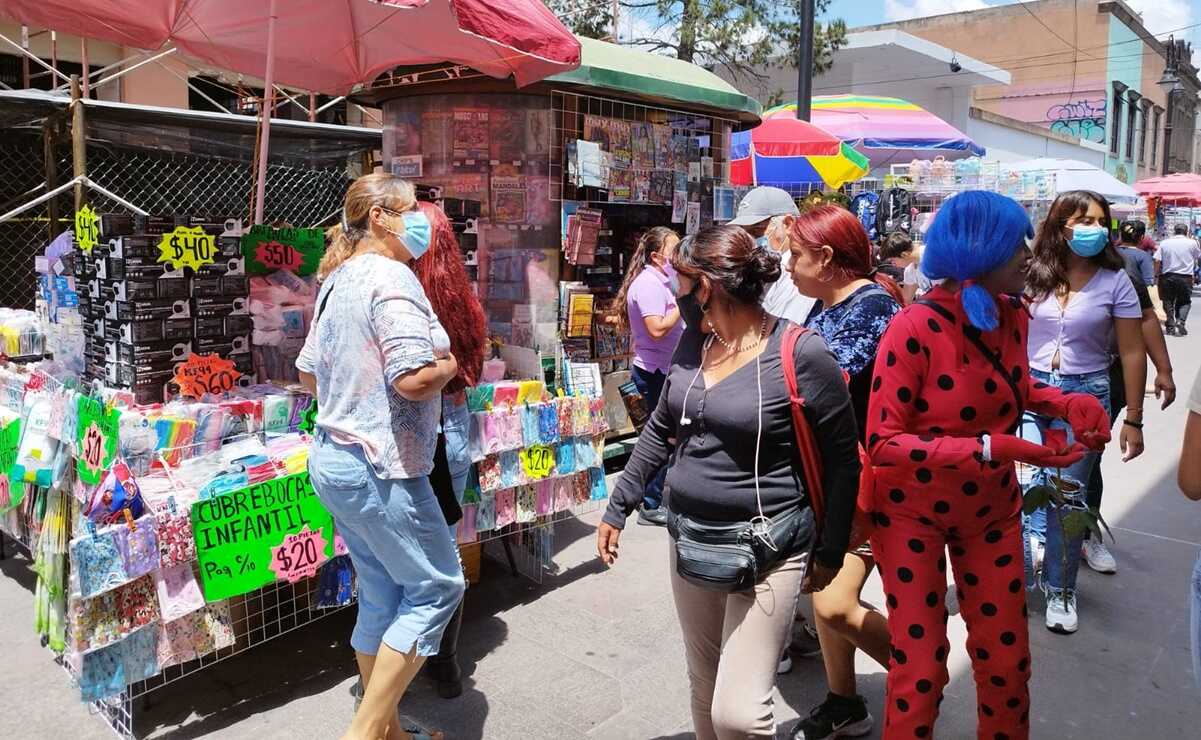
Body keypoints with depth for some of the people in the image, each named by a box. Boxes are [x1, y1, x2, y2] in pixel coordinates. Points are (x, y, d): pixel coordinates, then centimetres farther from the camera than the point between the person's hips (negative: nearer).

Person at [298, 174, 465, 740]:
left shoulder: (338, 280, 13)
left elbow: (308, 374, 19)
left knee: (381, 595, 18)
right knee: (437, 586, 4)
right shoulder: (391, 278, -17)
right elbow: (413, 379, -28)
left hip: (334, 458, 10)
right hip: (380, 467, -10)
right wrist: (450, 366, -8)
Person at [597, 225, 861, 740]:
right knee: (703, 689, 20)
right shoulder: (694, 339, 3)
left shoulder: (801, 355, -17)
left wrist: (830, 552, -2)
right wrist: (618, 508, 15)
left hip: (765, 549, -6)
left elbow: (842, 459, -8)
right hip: (689, 539, 7)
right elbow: (660, 429, 14)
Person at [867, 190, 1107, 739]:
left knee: (1006, 658, 15)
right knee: (921, 665, 5)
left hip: (991, 507, 6)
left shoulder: (1012, 314, -4)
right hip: (913, 512, -6)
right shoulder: (915, 329, -25)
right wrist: (990, 447, -33)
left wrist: (1067, 403, -4)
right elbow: (882, 443, -27)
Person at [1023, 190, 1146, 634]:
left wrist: (1133, 421, -2)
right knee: (1028, 482, -16)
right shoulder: (1032, 276, -1)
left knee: (1069, 493, 5)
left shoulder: (1114, 281, -2)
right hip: (1029, 389, 1)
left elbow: (1132, 353, 0)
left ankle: (1060, 591, 20)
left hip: (1086, 394, 0)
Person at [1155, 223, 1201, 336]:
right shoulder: (1192, 243, 0)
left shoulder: (1164, 243, 2)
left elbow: (1157, 261, -4)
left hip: (1168, 276, 1)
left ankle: (1170, 326, 11)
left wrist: (1156, 275, 2)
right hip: (1185, 277, -1)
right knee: (1184, 302, 12)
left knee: (1168, 302, 11)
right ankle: (1180, 322, -8)